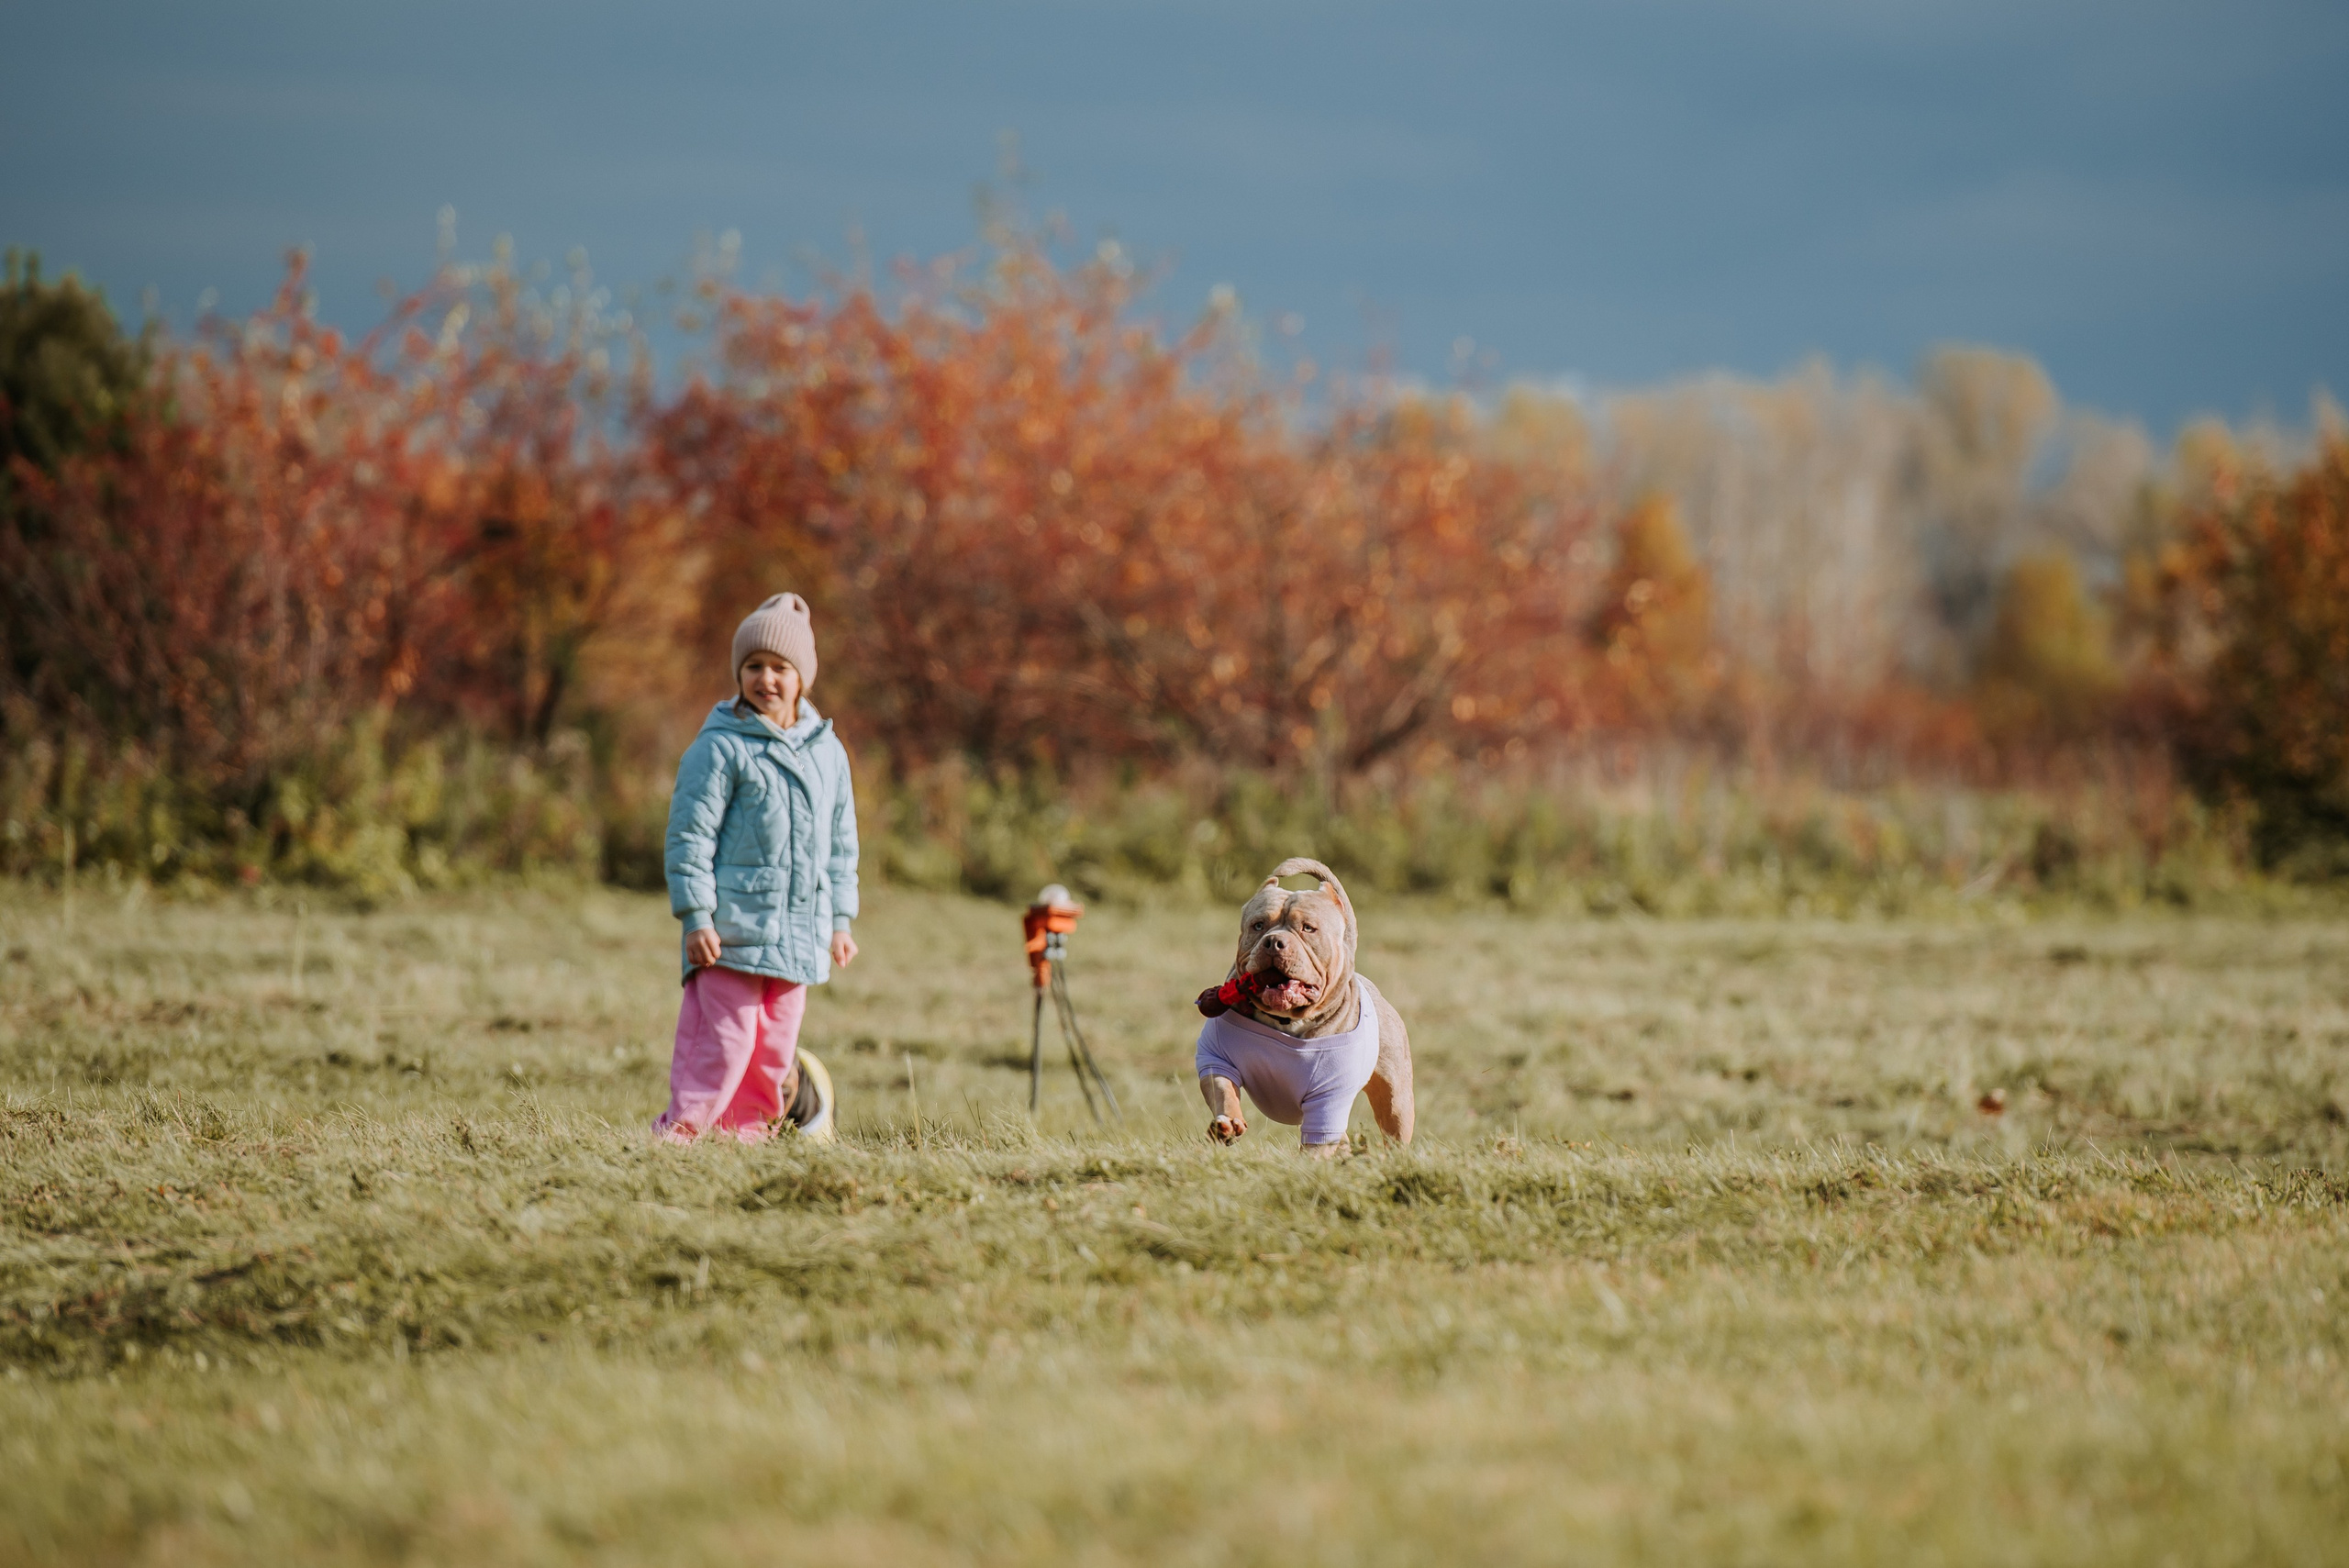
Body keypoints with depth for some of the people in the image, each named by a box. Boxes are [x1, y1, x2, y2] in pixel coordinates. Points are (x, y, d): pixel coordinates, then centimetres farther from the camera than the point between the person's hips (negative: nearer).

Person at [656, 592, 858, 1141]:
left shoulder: (827, 751, 13)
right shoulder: (720, 748, -7)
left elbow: (841, 842, 21)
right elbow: (689, 835, -7)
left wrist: (839, 920, 18)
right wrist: (696, 916, -13)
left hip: (798, 930, 6)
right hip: (731, 927, -6)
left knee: (775, 1047, 10)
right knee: (722, 1043, -11)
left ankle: (747, 1135, 19)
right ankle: (678, 1134, -8)